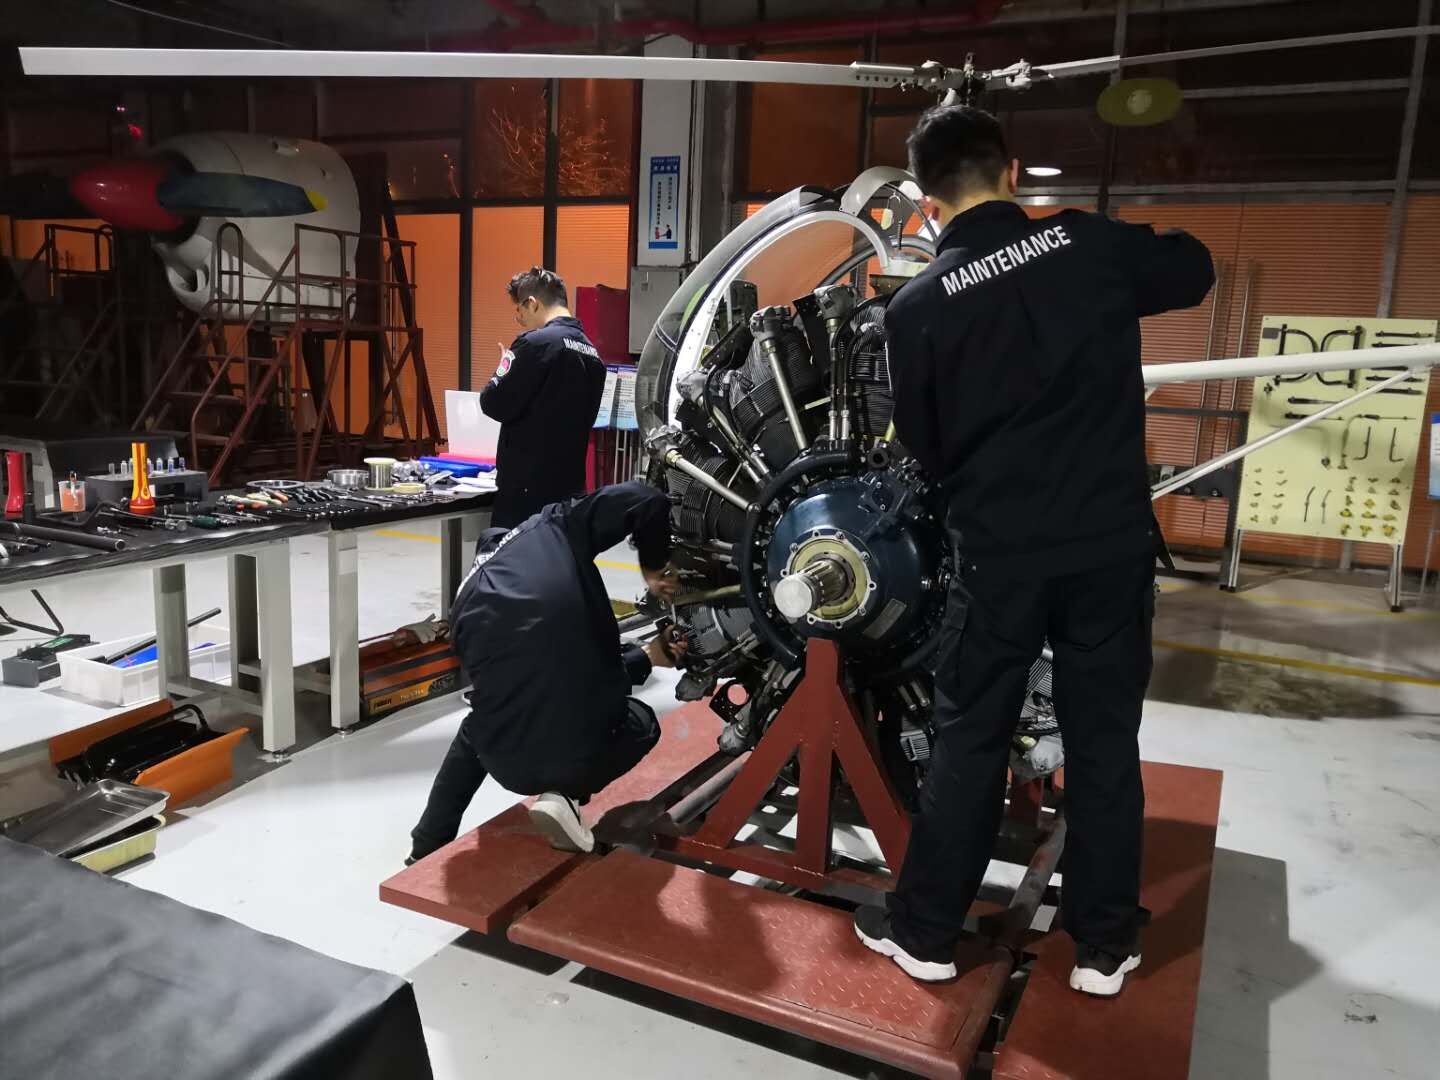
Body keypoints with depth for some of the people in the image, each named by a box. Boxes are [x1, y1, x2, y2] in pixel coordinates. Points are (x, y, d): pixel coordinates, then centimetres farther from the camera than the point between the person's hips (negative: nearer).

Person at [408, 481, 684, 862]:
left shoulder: (467, 601, 14)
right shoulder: (553, 529, 2)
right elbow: (644, 500, -11)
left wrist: (647, 655, 26)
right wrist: (656, 567, 7)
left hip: (505, 763, 4)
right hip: (584, 756, -4)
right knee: (642, 722, 31)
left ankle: (426, 853, 39)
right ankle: (565, 795, 6)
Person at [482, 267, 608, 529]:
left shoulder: (536, 343, -13)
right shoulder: (592, 353, 11)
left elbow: (496, 405, -12)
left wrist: (505, 368, 5)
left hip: (527, 486, -8)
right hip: (570, 484, 8)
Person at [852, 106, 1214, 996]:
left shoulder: (917, 306, -5)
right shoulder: (1093, 243, -3)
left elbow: (921, 448, 3)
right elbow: (1196, 271, 18)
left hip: (1000, 551, -1)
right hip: (1112, 539, 1)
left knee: (970, 740, 11)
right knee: (1105, 739, 12)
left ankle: (926, 930, 21)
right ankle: (1105, 944, 24)